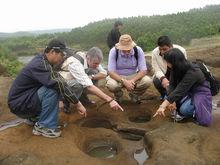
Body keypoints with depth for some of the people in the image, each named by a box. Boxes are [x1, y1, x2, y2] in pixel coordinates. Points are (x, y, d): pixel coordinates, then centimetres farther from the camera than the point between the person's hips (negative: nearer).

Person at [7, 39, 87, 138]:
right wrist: (78, 104, -25)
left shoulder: (41, 59, 3)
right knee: (53, 90, -26)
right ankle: (43, 126, -13)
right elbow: (59, 85, -30)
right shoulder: (40, 65, -26)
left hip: (26, 97, 9)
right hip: (19, 104, -9)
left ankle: (34, 117, 13)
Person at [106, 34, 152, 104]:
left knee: (147, 81, -27)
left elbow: (143, 70, -17)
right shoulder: (114, 51, -19)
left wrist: (132, 80, -34)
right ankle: (118, 96, 4)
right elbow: (111, 72, -22)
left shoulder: (138, 50, -16)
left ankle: (134, 95, 6)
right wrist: (124, 81, -37)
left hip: (134, 76, 2)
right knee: (111, 85, -35)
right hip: (118, 77, -1)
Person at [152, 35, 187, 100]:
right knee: (156, 80, -30)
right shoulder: (155, 52, -19)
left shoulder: (181, 51, -23)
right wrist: (163, 78, -39)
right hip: (164, 76, 1)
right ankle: (164, 94, 5)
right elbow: (157, 70, -17)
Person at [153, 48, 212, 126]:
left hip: (200, 93, -7)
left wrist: (163, 106, -43)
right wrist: (172, 101, -30)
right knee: (167, 98, -14)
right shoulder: (175, 69, -11)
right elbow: (172, 85, -13)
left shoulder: (192, 72, -33)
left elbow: (179, 90, -39)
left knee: (184, 110, -31)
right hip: (187, 91, 7)